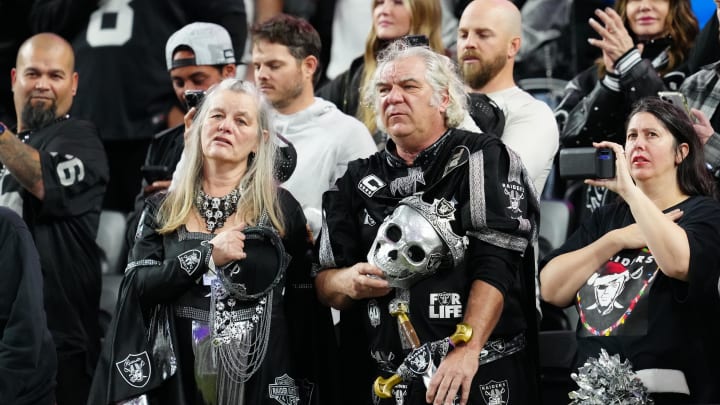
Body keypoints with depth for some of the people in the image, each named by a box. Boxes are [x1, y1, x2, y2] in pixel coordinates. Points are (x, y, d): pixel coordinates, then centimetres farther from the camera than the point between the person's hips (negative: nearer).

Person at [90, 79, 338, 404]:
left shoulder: (281, 208, 0)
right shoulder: (162, 209, 6)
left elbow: (305, 311, -1)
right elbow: (137, 286, -6)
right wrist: (206, 257, -17)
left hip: (259, 378, -1)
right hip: (179, 378, 1)